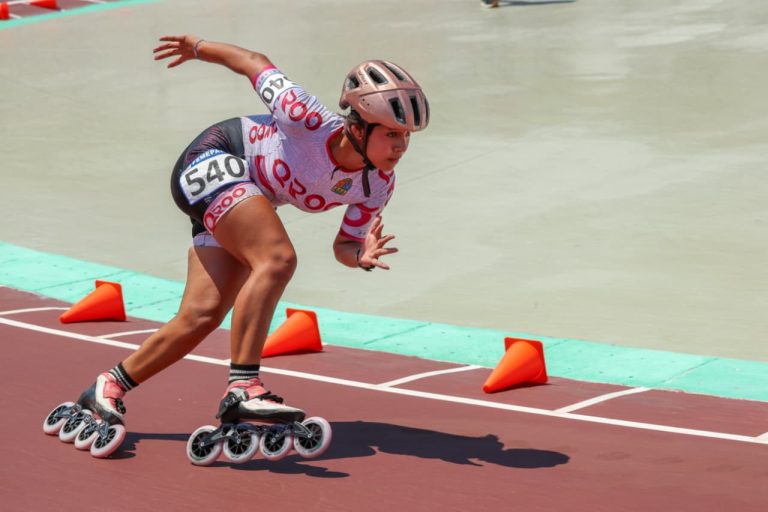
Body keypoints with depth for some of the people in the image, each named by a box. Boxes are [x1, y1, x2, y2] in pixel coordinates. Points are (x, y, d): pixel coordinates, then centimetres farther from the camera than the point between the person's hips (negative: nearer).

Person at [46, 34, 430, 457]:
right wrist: (199, 48, -1)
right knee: (277, 260, -30)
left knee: (202, 316, -1)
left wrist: (361, 256, -28)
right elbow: (255, 64, -17)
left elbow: (345, 244, -3)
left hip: (250, 197, 7)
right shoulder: (309, 121, -32)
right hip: (212, 163, -7)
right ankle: (241, 389, -31)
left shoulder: (378, 185, -15)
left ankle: (109, 387, 14)